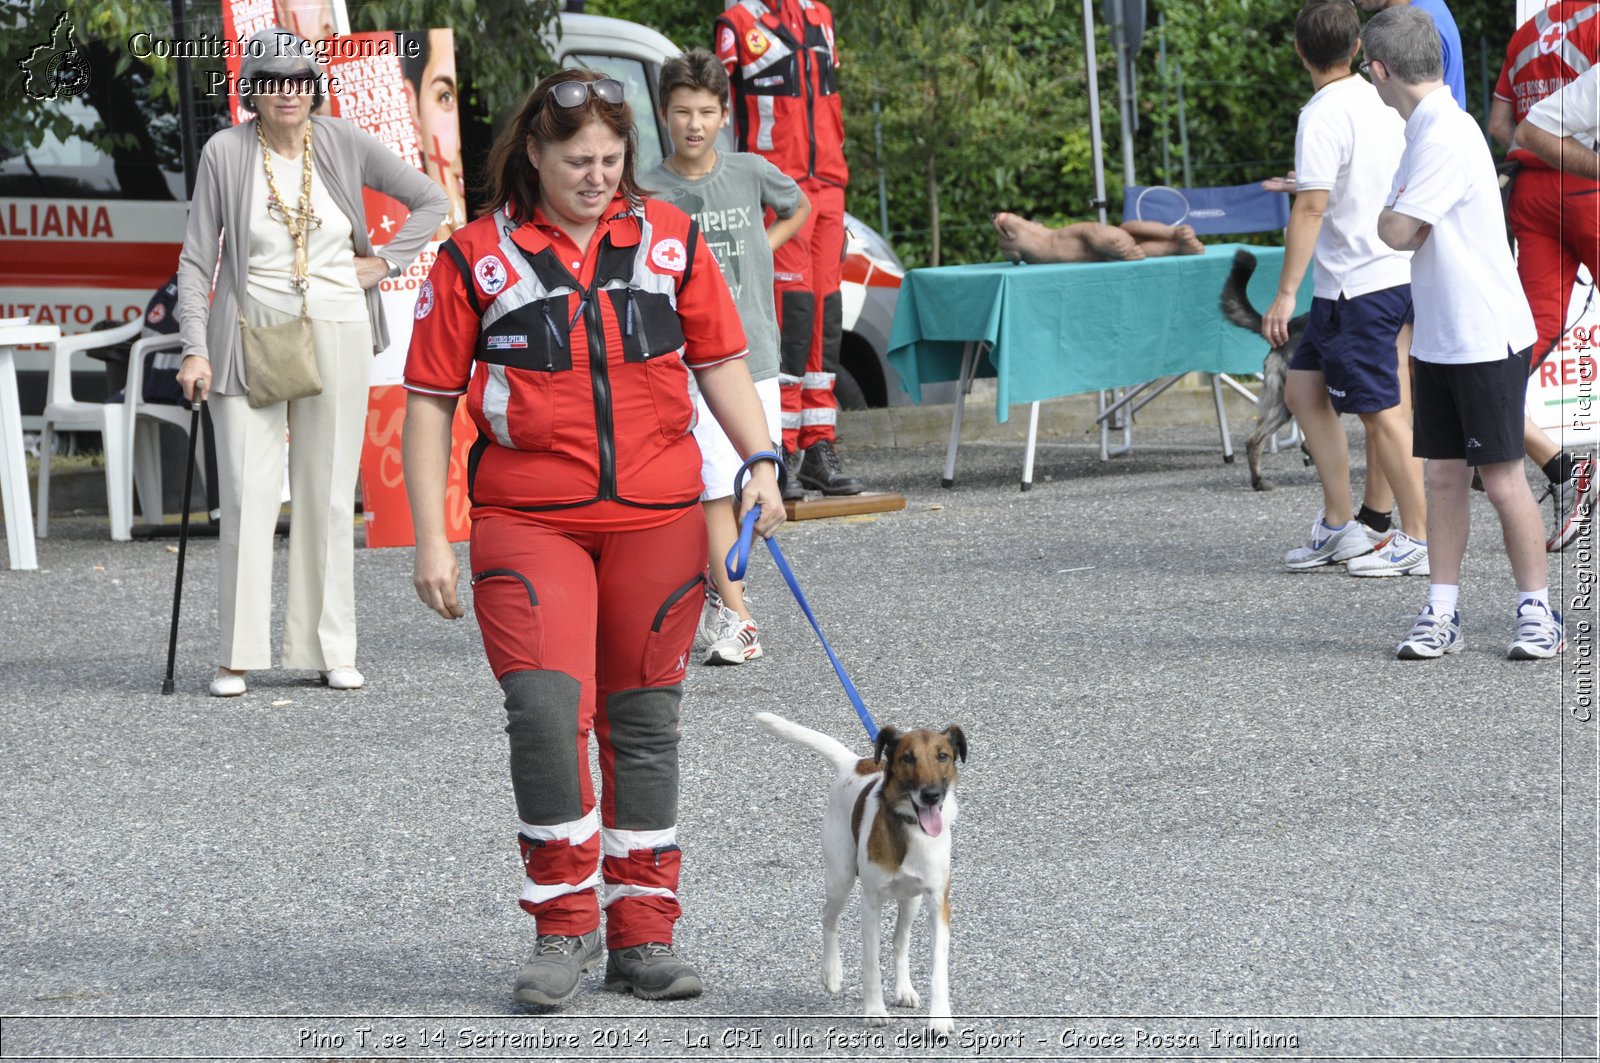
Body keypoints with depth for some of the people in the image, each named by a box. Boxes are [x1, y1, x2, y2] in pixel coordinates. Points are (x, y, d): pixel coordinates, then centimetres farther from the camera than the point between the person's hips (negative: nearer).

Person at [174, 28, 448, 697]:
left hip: (336, 335, 2)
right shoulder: (225, 153, -2)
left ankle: (329, 649, 13)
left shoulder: (343, 145, 2)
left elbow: (429, 200, 12)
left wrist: (387, 262, 1)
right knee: (249, 496, -7)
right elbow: (196, 258, -1)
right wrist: (195, 348, -8)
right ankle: (238, 655, -2)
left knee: (328, 495, 5)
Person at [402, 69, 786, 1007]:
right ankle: (564, 928, -3)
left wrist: (761, 461, -2)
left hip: (658, 519, 3)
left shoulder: (669, 237, 6)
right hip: (528, 521, -3)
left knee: (644, 724, 8)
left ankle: (644, 936, 18)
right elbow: (430, 401, 1)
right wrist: (431, 540, -3)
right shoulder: (478, 256, -1)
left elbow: (719, 359, 13)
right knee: (546, 709, -17)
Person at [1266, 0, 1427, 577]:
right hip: (1396, 273, 9)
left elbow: (1311, 207, -22)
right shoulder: (1380, 102, 9)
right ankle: (1339, 528, 15)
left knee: (1382, 411, -2)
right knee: (1303, 390, 14)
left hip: (1360, 286, -9)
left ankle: (1418, 540, 5)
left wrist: (1285, 294, -21)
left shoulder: (1323, 116, -17)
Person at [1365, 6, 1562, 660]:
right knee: (1443, 477, 8)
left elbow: (1398, 232, -19)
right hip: (1438, 341, 9)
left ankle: (1538, 614, 7)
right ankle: (1441, 612, 12)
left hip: (1487, 341, -9)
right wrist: (1402, 215, 1)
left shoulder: (1445, 137, -20)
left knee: (1502, 480, -2)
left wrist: (1389, 213, -1)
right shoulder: (1426, 130, 10)